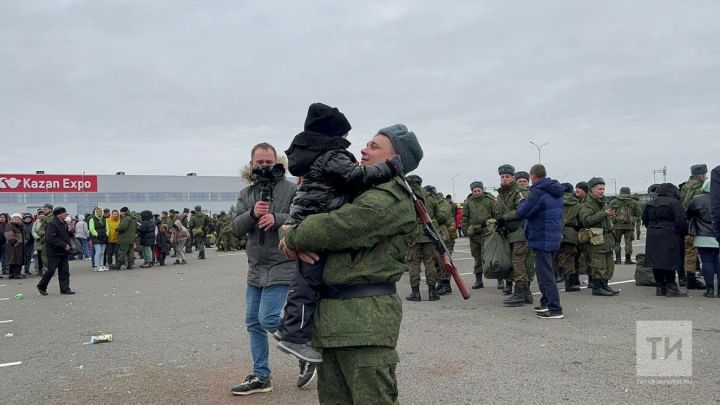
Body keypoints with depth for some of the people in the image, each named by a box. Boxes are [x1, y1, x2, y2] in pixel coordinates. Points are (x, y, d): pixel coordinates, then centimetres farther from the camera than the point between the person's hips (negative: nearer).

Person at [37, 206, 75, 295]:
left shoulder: (64, 223, 12)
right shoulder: (52, 224, -14)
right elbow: (51, 238, -23)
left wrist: (68, 245, 7)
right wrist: (64, 245, -22)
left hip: (63, 252, 8)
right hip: (54, 252, -8)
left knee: (64, 271, 6)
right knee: (51, 270, -2)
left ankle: (65, 288, 9)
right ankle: (41, 287, 18)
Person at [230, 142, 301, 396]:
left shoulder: (291, 189, -6)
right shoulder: (246, 194, 10)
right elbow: (236, 227, 1)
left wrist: (277, 219, -26)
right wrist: (252, 214, -18)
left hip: (282, 267, -6)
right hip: (255, 269, 7)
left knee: (268, 319, -11)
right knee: (253, 323, 11)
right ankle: (261, 377, 25)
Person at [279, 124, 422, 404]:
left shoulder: (392, 197, -12)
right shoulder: (359, 191, 20)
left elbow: (336, 228, -21)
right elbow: (314, 212, 17)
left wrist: (293, 239, -4)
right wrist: (299, 242, -6)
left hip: (365, 316, -9)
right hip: (331, 311, 10)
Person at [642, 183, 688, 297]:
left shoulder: (651, 203, 13)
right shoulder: (674, 203, -8)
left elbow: (645, 219, 18)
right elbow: (681, 222, -13)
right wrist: (684, 233, 2)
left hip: (652, 237, 6)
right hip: (670, 238, -6)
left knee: (657, 262, 9)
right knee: (670, 261, -2)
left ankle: (660, 287, 14)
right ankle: (671, 288, 1)